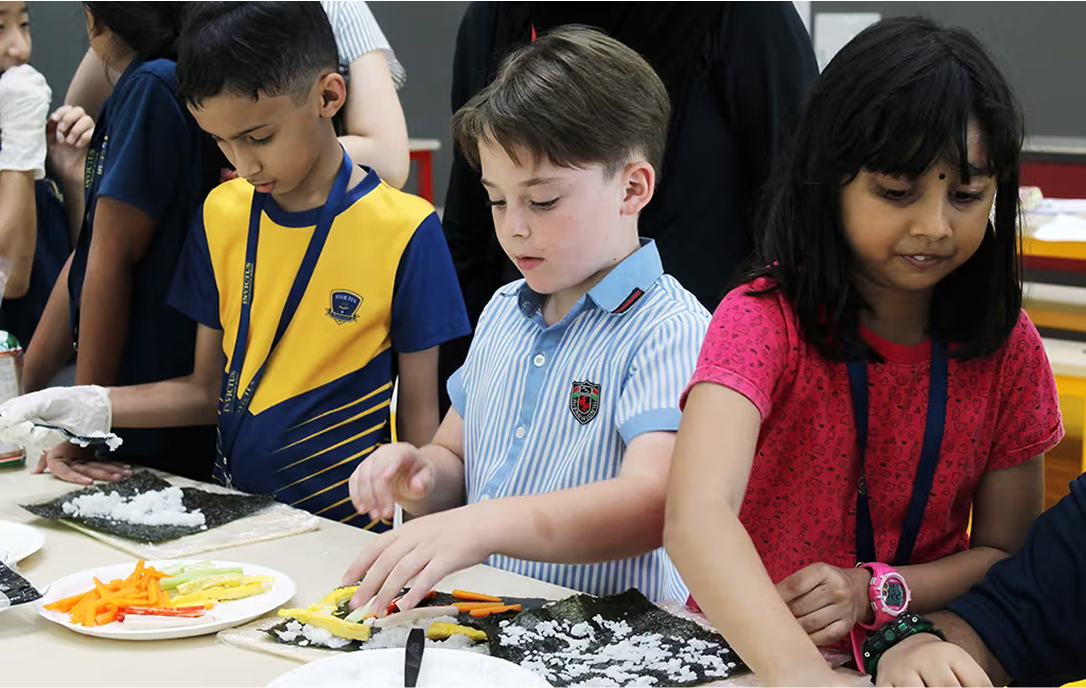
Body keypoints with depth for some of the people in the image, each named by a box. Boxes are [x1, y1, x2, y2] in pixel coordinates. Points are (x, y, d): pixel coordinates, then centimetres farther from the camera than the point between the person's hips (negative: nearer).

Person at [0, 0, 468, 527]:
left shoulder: (404, 231, -8)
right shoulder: (222, 214, 7)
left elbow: (419, 412, -3)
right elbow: (209, 389, 11)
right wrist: (94, 408, -3)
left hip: (344, 529, -4)